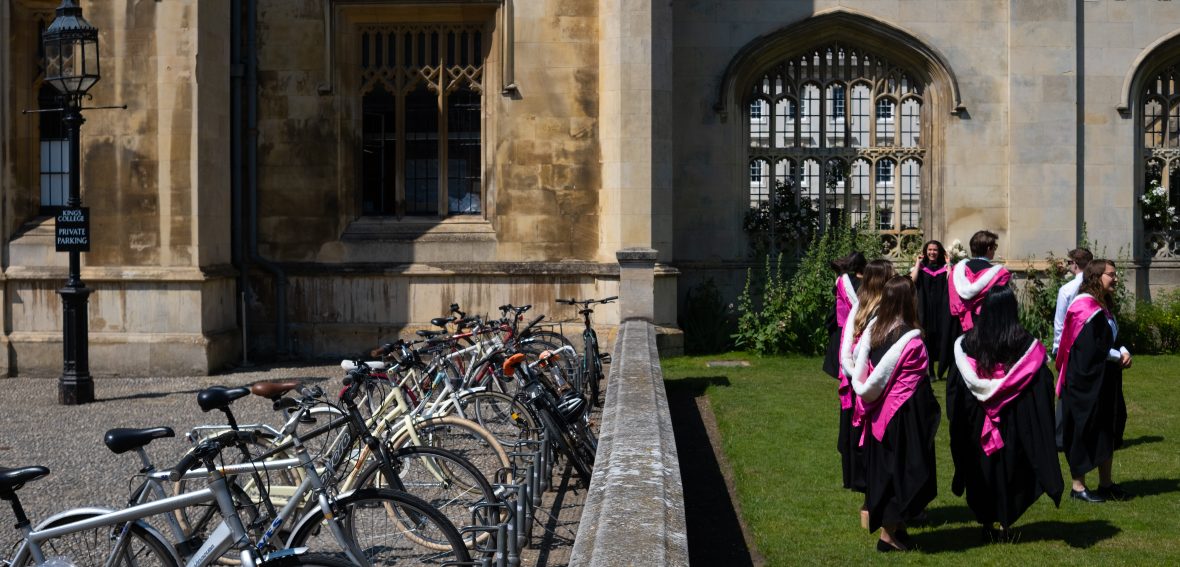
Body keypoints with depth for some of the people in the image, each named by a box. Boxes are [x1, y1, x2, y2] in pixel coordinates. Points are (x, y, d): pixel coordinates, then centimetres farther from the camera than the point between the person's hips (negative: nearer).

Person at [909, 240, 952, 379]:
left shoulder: (944, 268, 8)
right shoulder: (921, 267, 7)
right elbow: (912, 281, -13)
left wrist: (948, 264, -9)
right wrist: (918, 263, -7)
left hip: (941, 310, 0)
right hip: (925, 309, 0)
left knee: (941, 339, -2)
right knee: (927, 339, -2)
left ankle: (940, 370, 4)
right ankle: (929, 371, 3)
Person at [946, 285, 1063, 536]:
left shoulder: (966, 343, -7)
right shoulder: (1027, 344, -11)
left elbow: (954, 386, 0)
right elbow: (1043, 386, -8)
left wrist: (953, 419, 11)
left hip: (975, 423, 1)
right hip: (1015, 424, -1)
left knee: (982, 470, 14)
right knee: (1010, 468, 13)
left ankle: (985, 522, 19)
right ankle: (1005, 522, 14)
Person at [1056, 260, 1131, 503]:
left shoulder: (1102, 306, 13)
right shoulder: (1085, 307, -18)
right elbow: (1091, 348, -23)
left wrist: (1123, 352, -3)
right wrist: (1118, 356, -12)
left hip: (1104, 381, 10)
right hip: (1085, 381, -10)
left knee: (1107, 431, 13)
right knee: (1085, 431, -3)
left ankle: (1106, 483, 22)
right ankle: (1078, 486, 6)